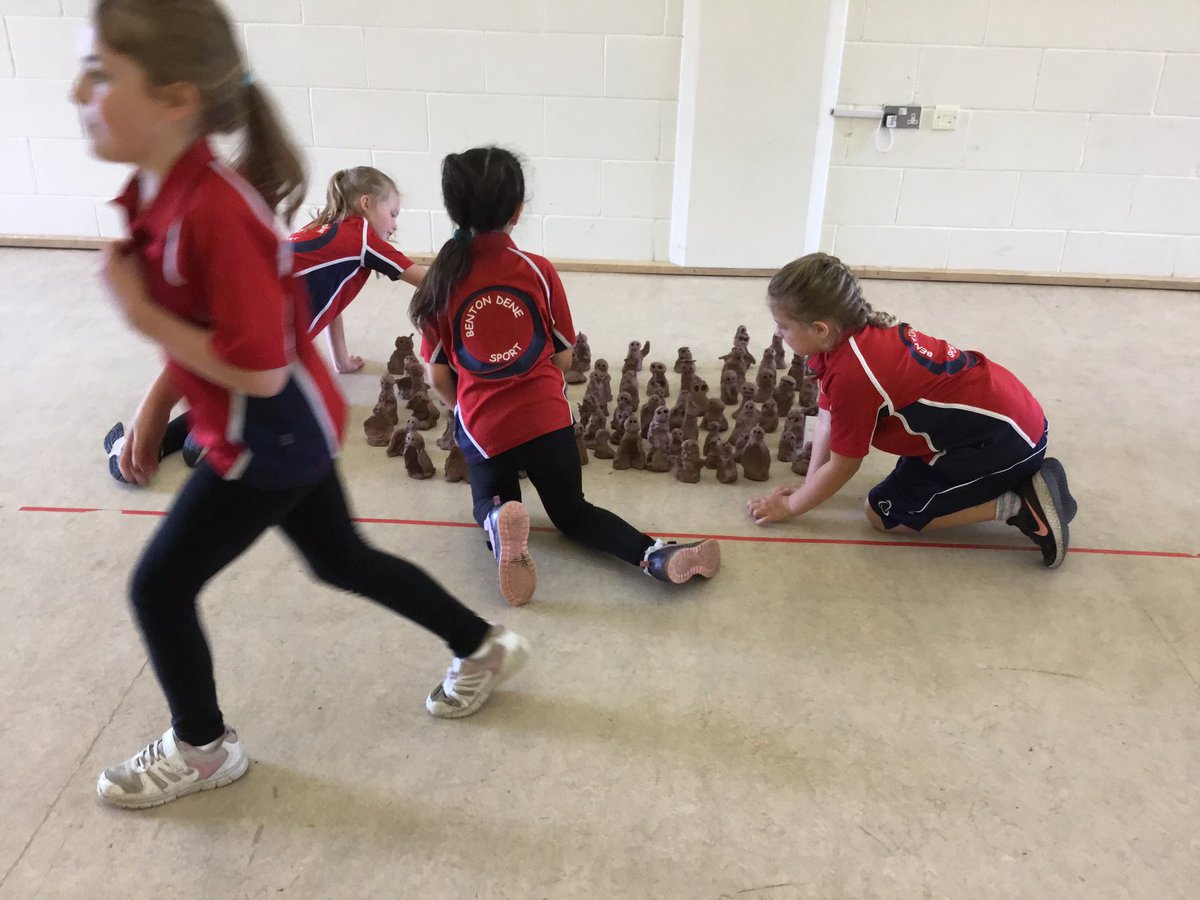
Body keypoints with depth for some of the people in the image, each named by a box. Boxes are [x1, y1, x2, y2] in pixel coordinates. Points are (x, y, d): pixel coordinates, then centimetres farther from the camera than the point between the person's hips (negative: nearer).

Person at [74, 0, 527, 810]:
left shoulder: (216, 210, -31)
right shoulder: (160, 192, 0)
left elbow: (259, 369, -30)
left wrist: (139, 313, -23)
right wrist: (152, 413, 14)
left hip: (271, 441, -9)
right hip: (287, 434, 9)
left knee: (160, 588, 6)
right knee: (342, 560, 24)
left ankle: (202, 749, 31)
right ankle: (484, 648, 40)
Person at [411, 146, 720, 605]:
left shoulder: (439, 280, -6)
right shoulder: (539, 271, -6)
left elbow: (438, 377, 0)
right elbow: (563, 357, 4)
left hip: (482, 427, 0)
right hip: (547, 418, 0)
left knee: (490, 501, 28)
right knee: (572, 512, 17)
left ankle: (498, 521, -10)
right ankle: (656, 554, -11)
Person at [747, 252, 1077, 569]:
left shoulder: (852, 375, -26)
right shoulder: (853, 335, 0)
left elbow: (843, 465, -13)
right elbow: (827, 419, 8)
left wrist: (790, 506, 0)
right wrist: (808, 489, 6)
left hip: (1005, 435, -9)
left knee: (885, 513, -2)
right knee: (907, 475, 25)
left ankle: (1019, 505, -6)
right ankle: (1023, 477, 15)